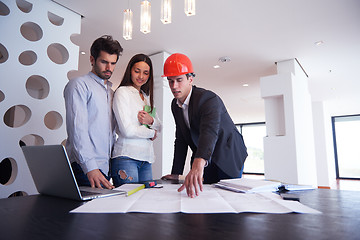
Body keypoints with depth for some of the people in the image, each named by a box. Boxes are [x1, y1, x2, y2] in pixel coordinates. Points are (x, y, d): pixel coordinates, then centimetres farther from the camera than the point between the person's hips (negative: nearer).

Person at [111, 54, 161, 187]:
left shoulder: (146, 96, 18)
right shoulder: (122, 92, -4)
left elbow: (159, 127, 17)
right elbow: (127, 130, -14)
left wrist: (151, 120, -5)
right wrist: (151, 133, 0)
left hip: (146, 158, 7)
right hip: (126, 157, -6)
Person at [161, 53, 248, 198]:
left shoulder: (209, 99, -26)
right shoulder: (175, 105, -2)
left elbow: (210, 132, -45)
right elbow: (180, 140, 1)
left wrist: (198, 165, -63)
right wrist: (175, 173, -4)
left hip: (228, 157, -6)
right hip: (205, 160, 6)